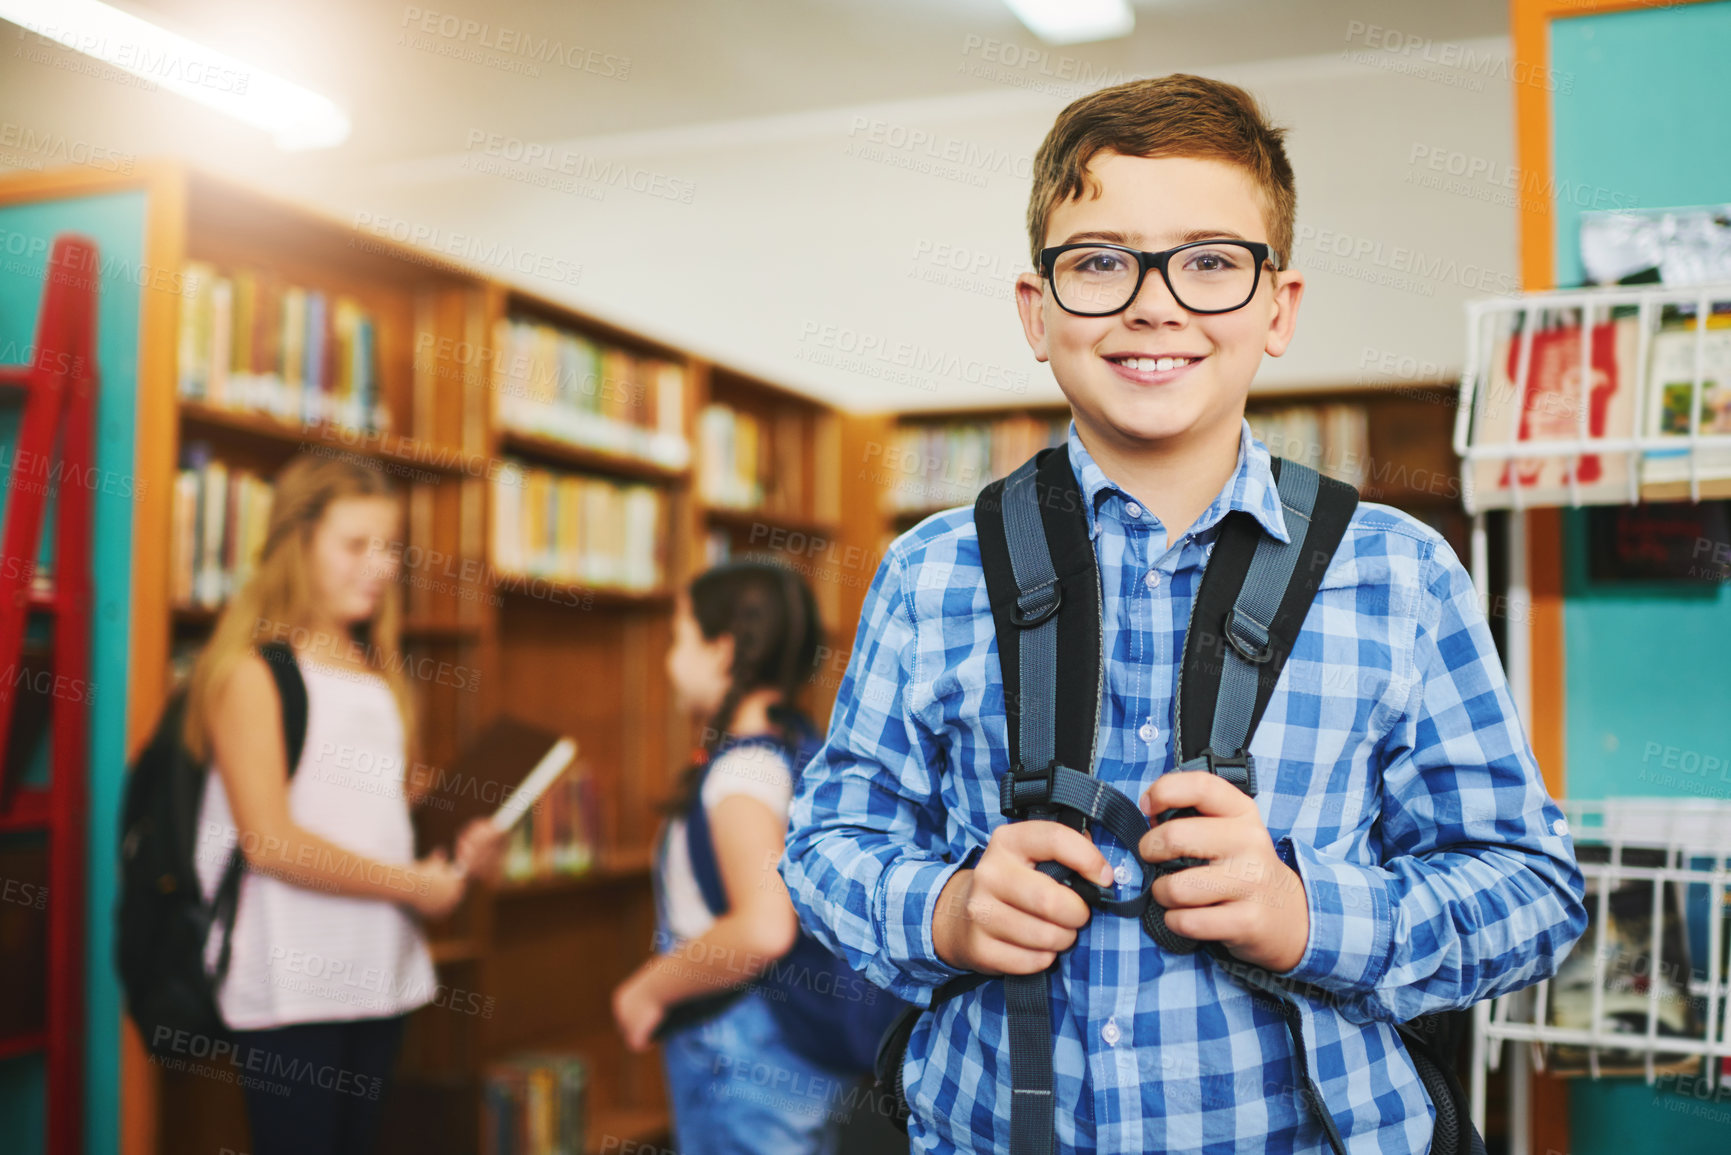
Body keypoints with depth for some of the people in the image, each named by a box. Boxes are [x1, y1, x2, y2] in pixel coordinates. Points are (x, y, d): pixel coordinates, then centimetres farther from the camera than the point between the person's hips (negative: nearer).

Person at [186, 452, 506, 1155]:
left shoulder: (377, 674, 14)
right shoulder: (254, 669, -8)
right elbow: (269, 840, -16)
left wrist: (457, 854, 1)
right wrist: (411, 885, -12)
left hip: (381, 967, 7)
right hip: (289, 982, -7)